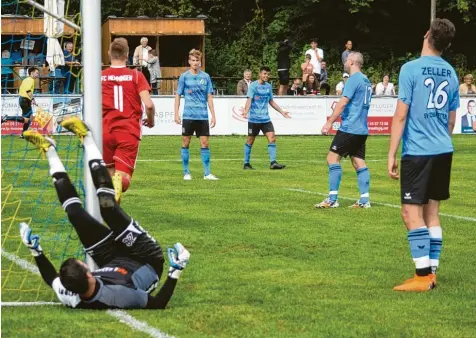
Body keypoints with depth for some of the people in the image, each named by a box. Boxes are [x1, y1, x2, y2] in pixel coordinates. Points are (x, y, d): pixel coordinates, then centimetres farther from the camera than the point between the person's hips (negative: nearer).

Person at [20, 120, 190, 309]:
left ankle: (49, 152, 22)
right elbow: (159, 304, -32)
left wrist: (35, 250, -7)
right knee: (109, 209, -16)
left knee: (76, 215, -1)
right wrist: (175, 272, -36)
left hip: (111, 265, 4)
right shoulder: (119, 297, -47)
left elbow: (52, 278, -8)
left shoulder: (68, 297, -33)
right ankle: (86, 139, 0)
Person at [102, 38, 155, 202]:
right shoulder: (136, 76, 2)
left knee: (109, 174, 21)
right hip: (129, 133, -2)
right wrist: (151, 120, 14)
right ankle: (116, 194, -40)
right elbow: (149, 105, -7)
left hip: (105, 132, 2)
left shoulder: (100, 76, 5)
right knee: (123, 180, -8)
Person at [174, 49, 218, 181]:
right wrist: (176, 114, -2)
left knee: (205, 143, 0)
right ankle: (186, 172, 10)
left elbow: (209, 97, 8)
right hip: (188, 115, -1)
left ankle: (207, 173, 3)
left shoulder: (205, 77, 6)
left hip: (203, 116, 1)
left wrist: (213, 115, 3)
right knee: (186, 143, 2)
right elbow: (178, 95, 4)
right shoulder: (184, 76, 1)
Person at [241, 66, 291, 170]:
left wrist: (282, 112, 23)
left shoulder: (268, 86, 11)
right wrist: (246, 111, -32)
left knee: (272, 138, -9)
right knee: (250, 141, 3)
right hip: (254, 119, -5)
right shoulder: (253, 85, -6)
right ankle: (246, 163, 14)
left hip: (265, 118, 5)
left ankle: (273, 162, -11)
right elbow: (249, 99, -16)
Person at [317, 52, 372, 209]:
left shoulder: (354, 79, -11)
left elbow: (343, 102, -19)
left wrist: (329, 122, -19)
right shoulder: (366, 81, 15)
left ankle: (332, 199, -9)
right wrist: (340, 110, 27)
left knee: (333, 157, -6)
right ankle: (364, 200, 1)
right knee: (359, 162, 7)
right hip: (362, 129, 9)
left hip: (349, 128, -9)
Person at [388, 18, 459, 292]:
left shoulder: (411, 69, -9)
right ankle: (431, 273, 12)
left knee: (412, 213, -5)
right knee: (432, 212, 12)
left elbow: (401, 115, -11)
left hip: (418, 151, -7)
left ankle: (423, 275, -9)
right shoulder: (450, 73, 9)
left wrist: (392, 154, -6)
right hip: (443, 151, 7)